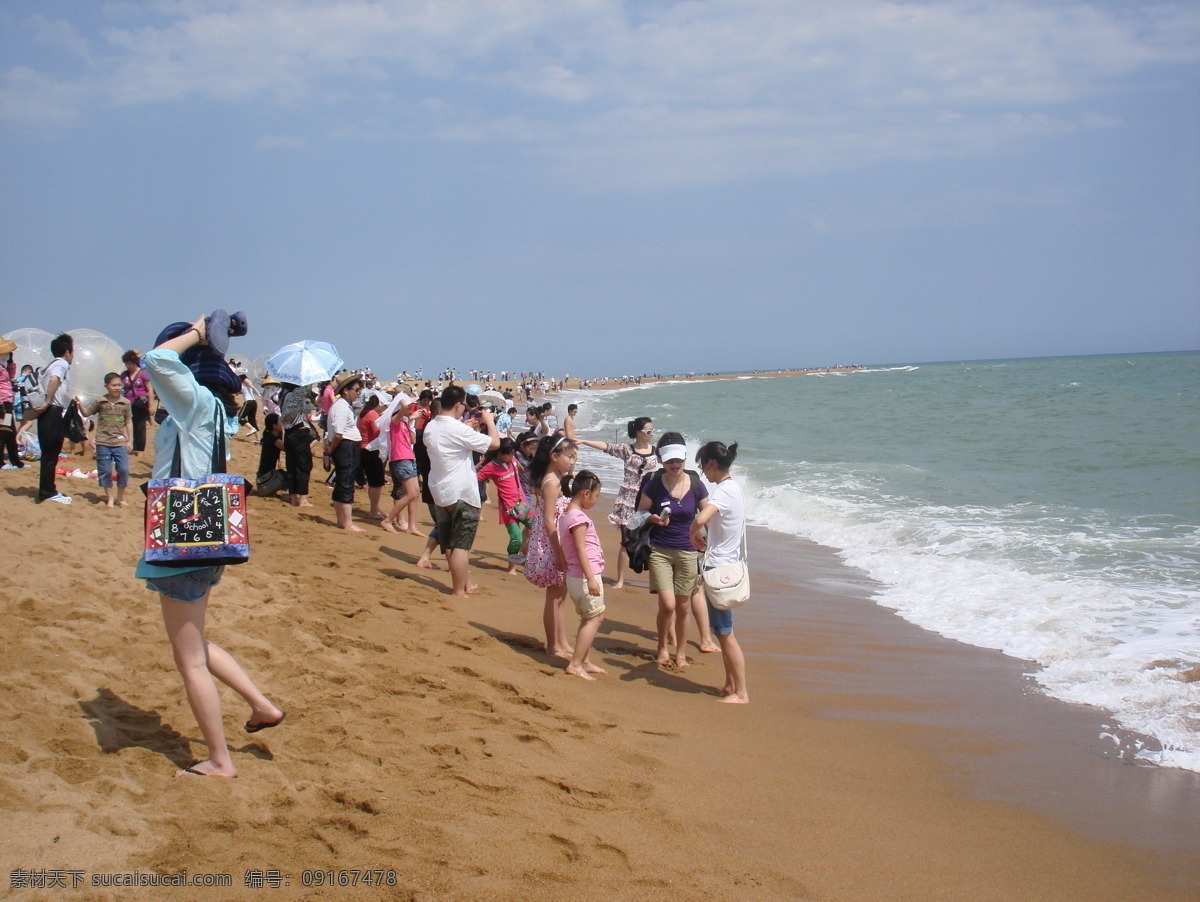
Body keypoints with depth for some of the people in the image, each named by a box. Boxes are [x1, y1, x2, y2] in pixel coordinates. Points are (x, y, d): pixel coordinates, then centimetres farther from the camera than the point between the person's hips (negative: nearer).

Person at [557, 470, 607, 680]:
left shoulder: (567, 514, 12)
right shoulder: (578, 517, -18)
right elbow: (580, 550, -23)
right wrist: (590, 578, -25)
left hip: (575, 576, 10)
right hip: (584, 576, -10)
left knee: (588, 618, 17)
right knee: (595, 617, -7)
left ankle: (584, 662, 22)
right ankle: (575, 664, -9)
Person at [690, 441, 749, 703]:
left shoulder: (724, 491, -20)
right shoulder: (733, 488, 11)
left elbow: (700, 519, -36)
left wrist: (694, 534, -16)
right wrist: (704, 538, 11)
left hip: (719, 567, -10)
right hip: (728, 564, 10)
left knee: (725, 632, -4)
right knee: (722, 631, 17)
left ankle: (741, 693, 1)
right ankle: (730, 685, 24)